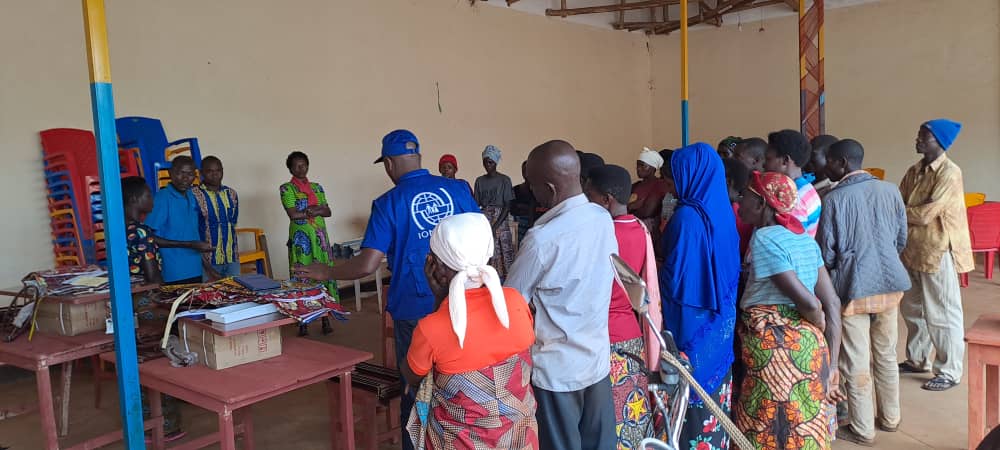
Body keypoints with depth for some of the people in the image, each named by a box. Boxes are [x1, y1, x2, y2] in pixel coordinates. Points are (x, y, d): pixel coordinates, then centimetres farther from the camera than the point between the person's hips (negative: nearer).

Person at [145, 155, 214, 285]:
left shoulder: (192, 198, 10)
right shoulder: (162, 198, -11)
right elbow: (151, 239, -14)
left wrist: (207, 267, 16)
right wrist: (190, 245, -17)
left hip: (195, 272, 7)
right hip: (173, 276, -7)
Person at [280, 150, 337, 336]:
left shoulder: (317, 187, 14)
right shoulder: (286, 188, 0)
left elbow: (328, 212, 6)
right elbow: (292, 214, -13)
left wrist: (310, 210, -12)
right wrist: (316, 210, -6)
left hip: (320, 236, 4)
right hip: (301, 237, -4)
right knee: (302, 276, -3)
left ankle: (325, 317, 10)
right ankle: (303, 321, 3)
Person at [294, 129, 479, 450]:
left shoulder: (389, 203, -11)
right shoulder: (457, 189, -3)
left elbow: (367, 265, -16)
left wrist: (325, 273, 0)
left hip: (415, 309, -3)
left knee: (415, 387, 14)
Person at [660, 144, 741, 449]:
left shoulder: (688, 216, -21)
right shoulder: (723, 209, 4)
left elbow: (676, 275, -20)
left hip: (693, 315, -8)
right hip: (721, 314, 8)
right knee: (715, 377, 17)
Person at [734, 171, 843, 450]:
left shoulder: (764, 239, -13)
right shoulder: (804, 238, 11)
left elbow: (808, 302, -17)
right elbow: (832, 303, 7)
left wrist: (822, 327, 5)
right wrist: (831, 366, 7)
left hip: (776, 348, -8)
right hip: (810, 348, 8)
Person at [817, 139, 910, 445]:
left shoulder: (834, 199, -14)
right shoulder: (890, 191, 0)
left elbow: (826, 251, -10)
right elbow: (902, 240, 8)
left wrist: (836, 272, 11)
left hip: (852, 287, -5)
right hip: (889, 283, 5)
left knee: (856, 362, 5)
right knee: (886, 354, 19)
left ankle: (862, 430, 15)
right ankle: (890, 418, 33)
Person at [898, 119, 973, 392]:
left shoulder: (949, 173, -17)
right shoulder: (914, 171, 8)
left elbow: (926, 214, -21)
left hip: (938, 251, -8)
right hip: (913, 249, 8)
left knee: (941, 314, 1)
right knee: (912, 308, 18)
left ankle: (949, 372, 13)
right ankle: (917, 360, 33)